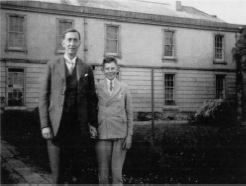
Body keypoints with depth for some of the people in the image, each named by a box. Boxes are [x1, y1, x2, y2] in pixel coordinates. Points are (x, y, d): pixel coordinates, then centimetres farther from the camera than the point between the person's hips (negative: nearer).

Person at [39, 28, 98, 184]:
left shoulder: (86, 69, 9)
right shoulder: (52, 66, 5)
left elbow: (92, 99, 9)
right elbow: (44, 97, 2)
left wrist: (94, 124, 1)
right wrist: (45, 125, -6)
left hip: (77, 125, 1)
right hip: (56, 126, -1)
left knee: (71, 168, 10)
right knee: (58, 172, -1)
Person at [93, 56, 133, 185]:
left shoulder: (124, 88, 8)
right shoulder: (96, 88, 5)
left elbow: (129, 113, 8)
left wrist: (129, 135, 2)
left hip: (120, 134, 0)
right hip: (102, 134, 0)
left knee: (117, 170, 1)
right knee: (103, 171, 2)